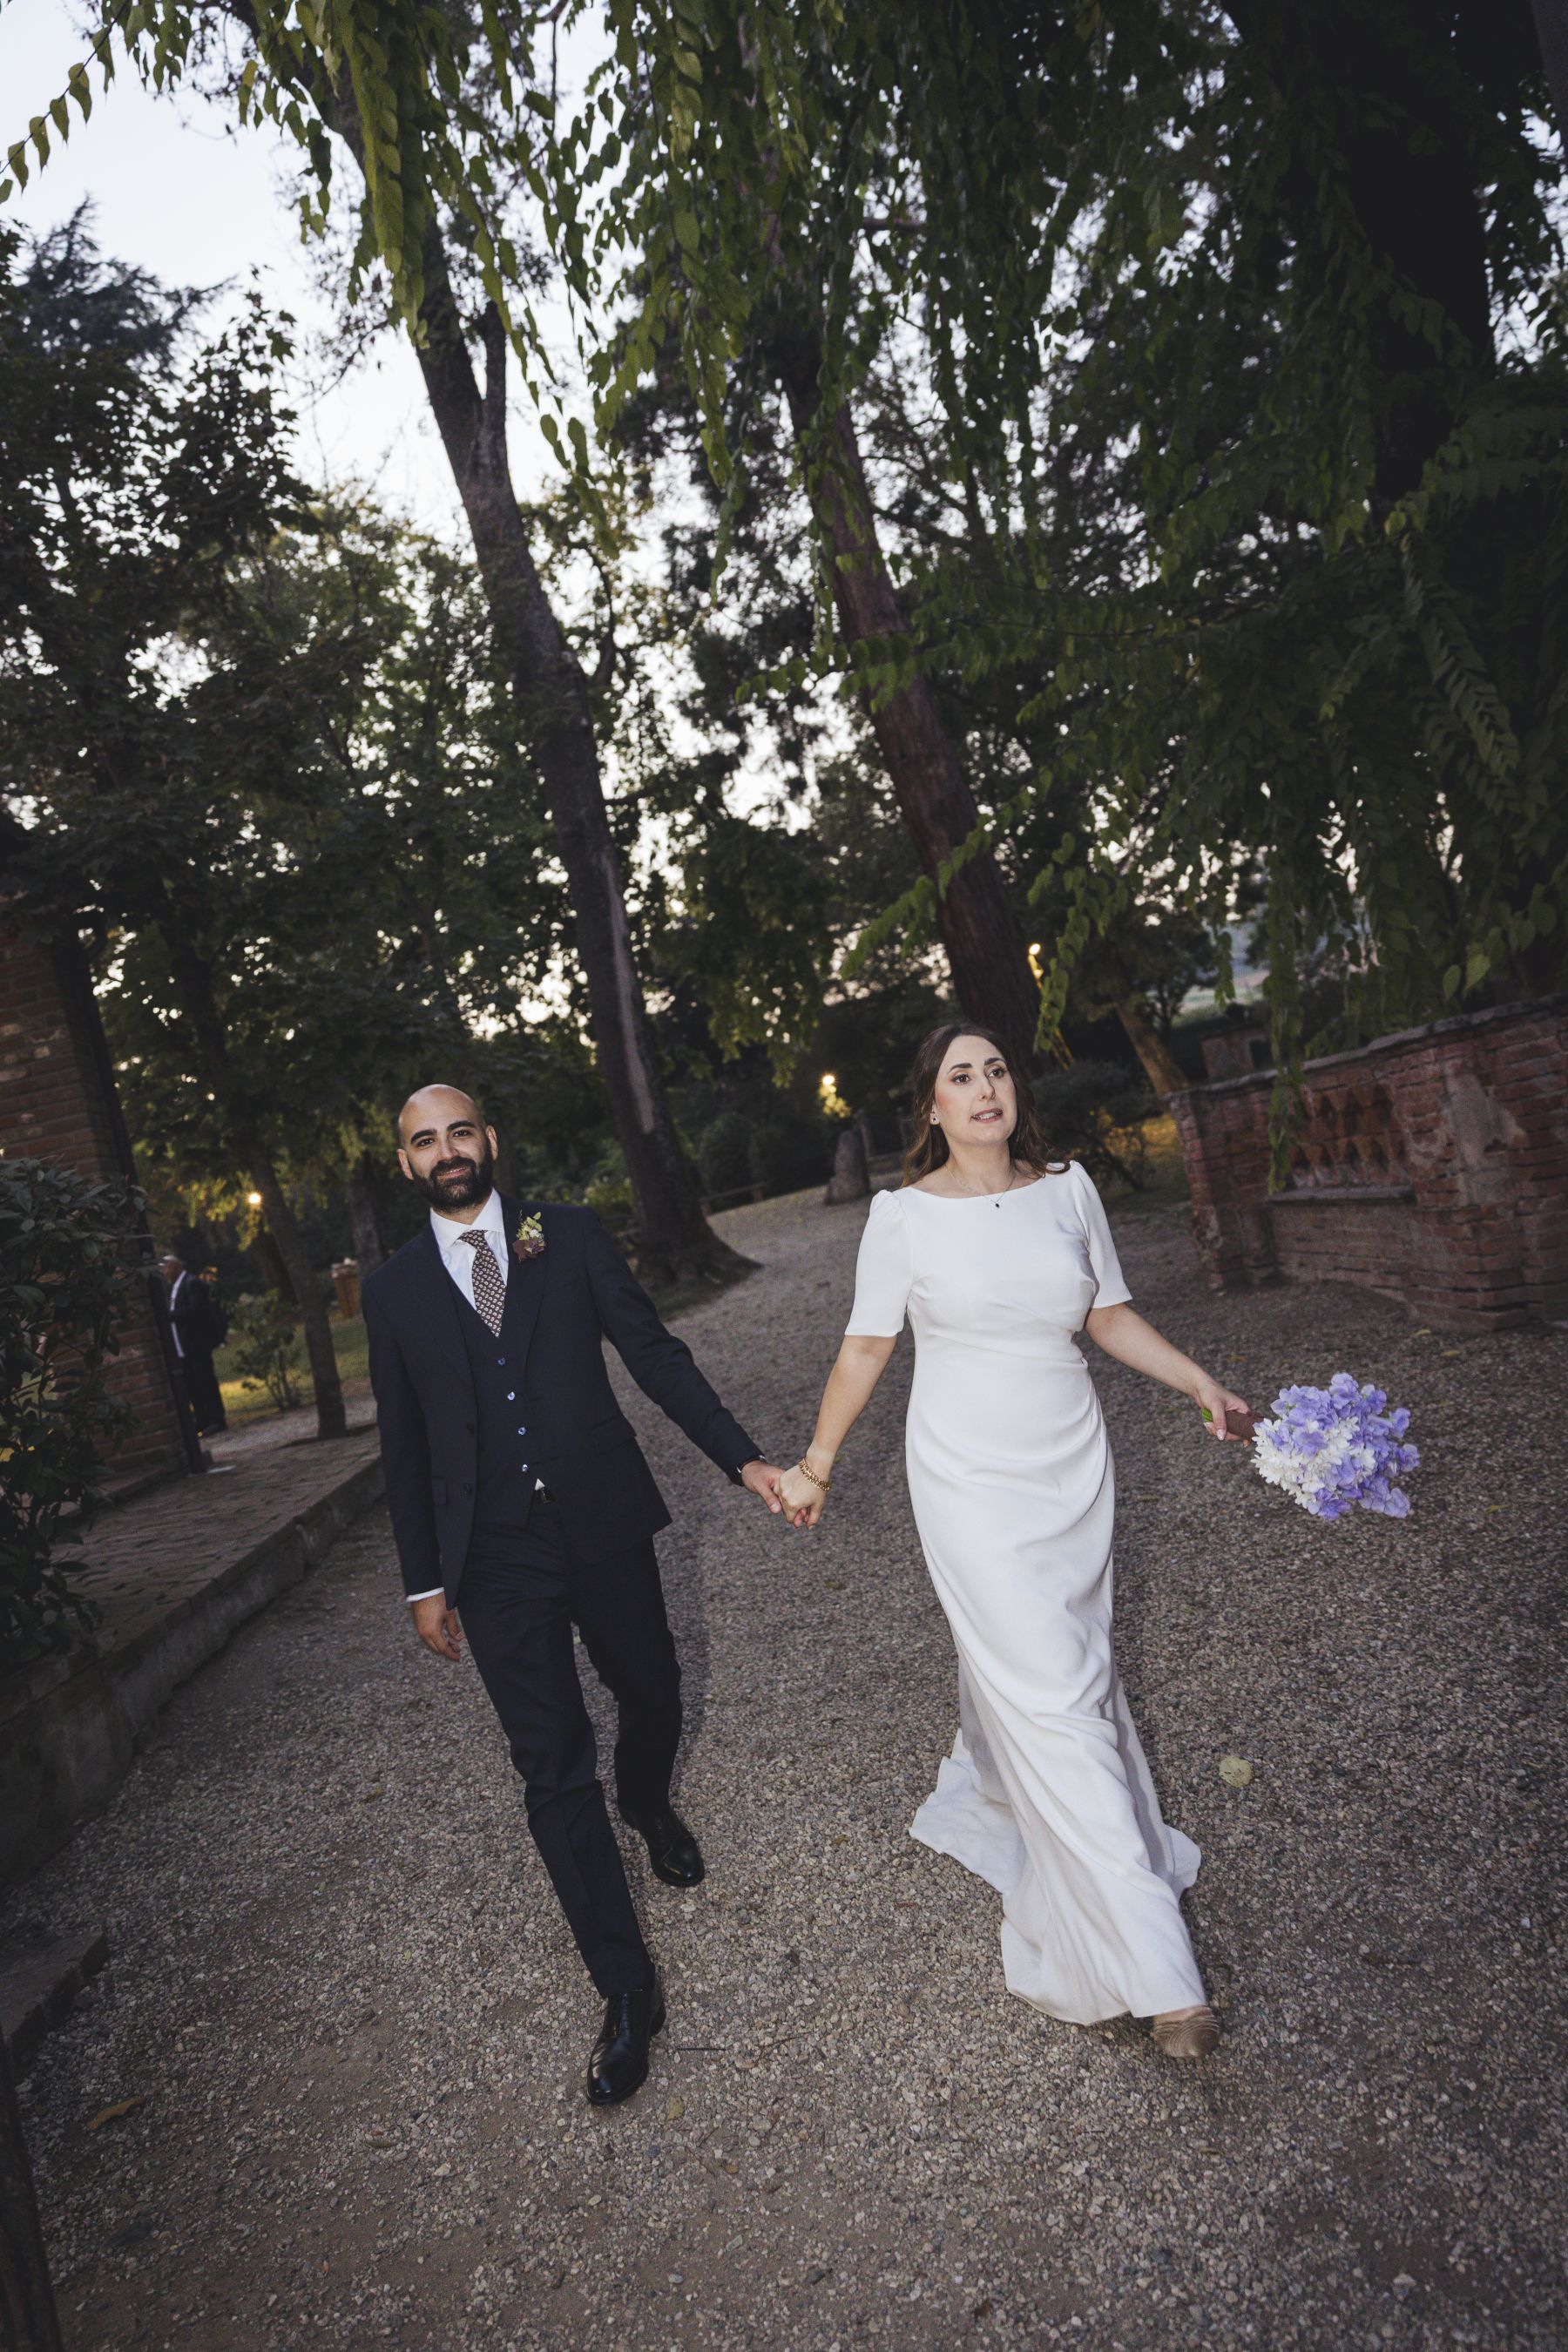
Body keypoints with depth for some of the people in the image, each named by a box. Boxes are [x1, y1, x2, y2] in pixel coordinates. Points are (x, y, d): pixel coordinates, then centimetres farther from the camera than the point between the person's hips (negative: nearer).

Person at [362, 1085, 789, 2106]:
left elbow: (656, 1354, -2)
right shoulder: (394, 1288, 2)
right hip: (495, 1562, 0)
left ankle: (649, 1806, 53)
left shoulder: (570, 1236, -1)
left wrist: (742, 1457, -11)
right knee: (554, 1768, 2)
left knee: (654, 1698, 17)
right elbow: (405, 1445, 7)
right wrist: (425, 1581, 9)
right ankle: (628, 1990, 17)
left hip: (603, 1525, 1)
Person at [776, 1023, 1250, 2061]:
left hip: (1073, 1467, 4)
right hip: (972, 1481, -4)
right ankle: (1153, 1968, 7)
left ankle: (996, 1788, 48)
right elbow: (865, 1349, 0)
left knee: (1067, 1664, 16)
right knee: (1053, 1699, -3)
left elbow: (1110, 1315, 9)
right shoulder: (903, 1214, -9)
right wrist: (817, 1463, 5)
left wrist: (1203, 1384, -1)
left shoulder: (1068, 1188, 0)